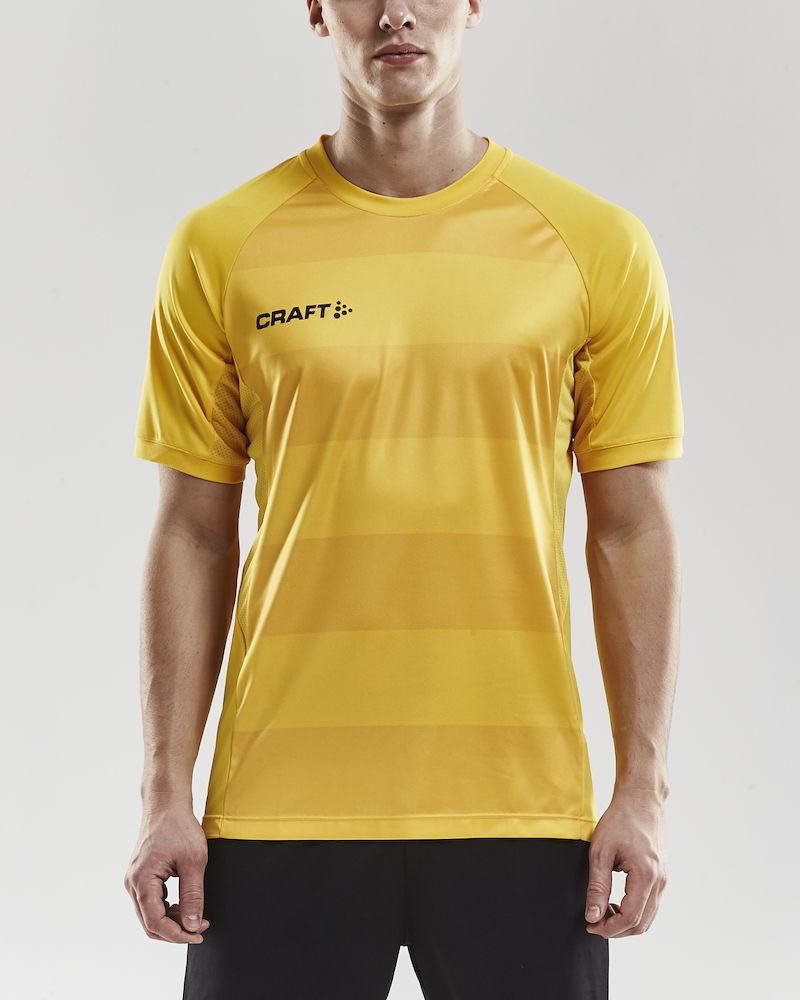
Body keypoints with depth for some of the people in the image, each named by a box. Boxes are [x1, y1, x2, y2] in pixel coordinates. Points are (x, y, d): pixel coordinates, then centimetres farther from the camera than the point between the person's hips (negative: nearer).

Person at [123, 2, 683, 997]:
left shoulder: (598, 244, 3)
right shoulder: (222, 245, 3)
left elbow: (631, 530, 4)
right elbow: (194, 534, 4)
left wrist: (643, 789, -1)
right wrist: (166, 793, 0)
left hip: (518, 803, 0)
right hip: (283, 808, 0)